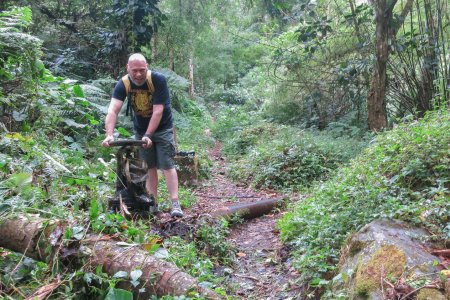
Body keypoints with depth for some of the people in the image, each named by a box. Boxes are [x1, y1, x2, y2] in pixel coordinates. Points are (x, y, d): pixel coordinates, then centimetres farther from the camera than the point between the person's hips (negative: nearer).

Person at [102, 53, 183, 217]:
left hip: (162, 128, -3)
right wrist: (109, 135, -41)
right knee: (149, 166, 7)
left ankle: (175, 204, -10)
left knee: (167, 164, -10)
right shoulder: (123, 84, -17)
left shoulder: (158, 80, -24)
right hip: (141, 129, 3)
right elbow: (113, 110, -27)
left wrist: (148, 135, -33)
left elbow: (158, 111, -27)